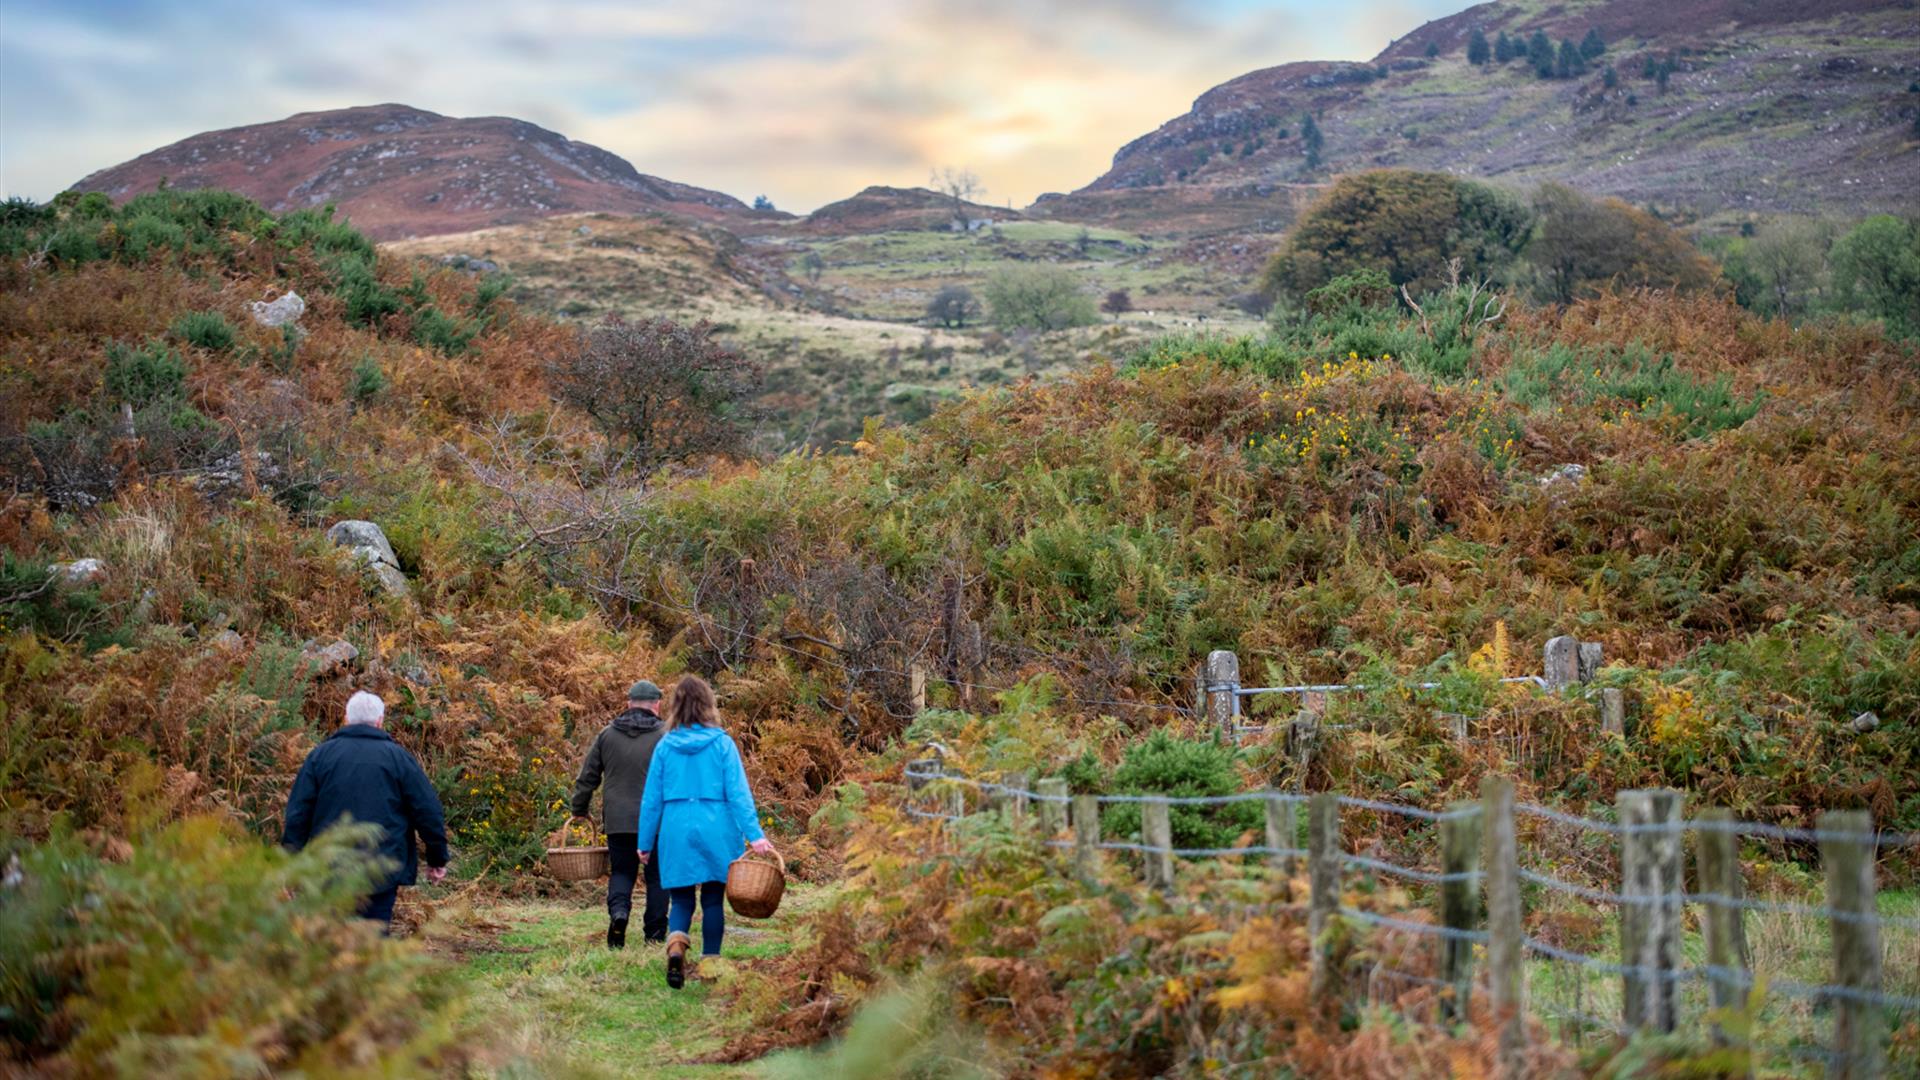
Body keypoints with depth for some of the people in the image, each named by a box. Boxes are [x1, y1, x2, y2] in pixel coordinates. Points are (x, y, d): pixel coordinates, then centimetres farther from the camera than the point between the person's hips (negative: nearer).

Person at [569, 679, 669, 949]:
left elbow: (587, 777, 10)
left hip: (617, 821, 2)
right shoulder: (665, 737, -4)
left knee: (621, 872, 13)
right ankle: (655, 934, 9)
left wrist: (579, 811, 21)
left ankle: (618, 911, -15)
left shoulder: (607, 735, 6)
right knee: (657, 876, 9)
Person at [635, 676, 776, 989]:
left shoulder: (665, 746, 2)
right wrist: (755, 835, -8)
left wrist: (646, 843, 13)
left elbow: (652, 799, 6)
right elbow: (738, 793, -8)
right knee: (713, 900, 10)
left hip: (676, 833, 1)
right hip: (716, 832, -1)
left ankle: (676, 945, -21)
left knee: (681, 900, 7)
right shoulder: (722, 744, -3)